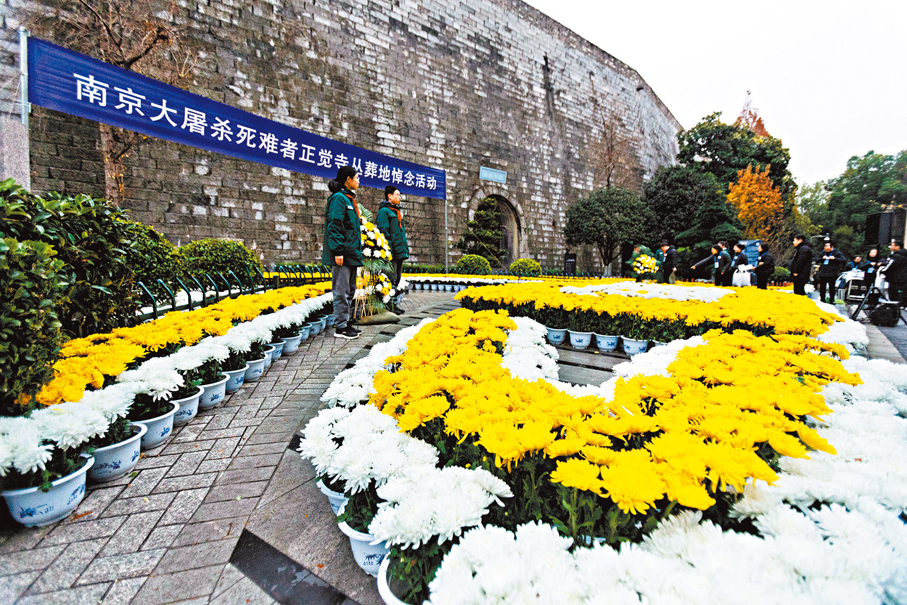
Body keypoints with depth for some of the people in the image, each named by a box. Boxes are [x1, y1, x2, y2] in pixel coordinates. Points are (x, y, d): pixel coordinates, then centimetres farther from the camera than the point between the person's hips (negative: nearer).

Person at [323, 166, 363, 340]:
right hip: (343, 254, -10)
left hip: (351, 253, 10)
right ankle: (340, 327, 2)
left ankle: (345, 323, 22)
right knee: (341, 291, -5)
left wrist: (357, 250, 21)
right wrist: (338, 251, -22)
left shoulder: (349, 199, 20)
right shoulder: (339, 198, -9)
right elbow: (334, 226, -17)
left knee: (350, 290, 14)